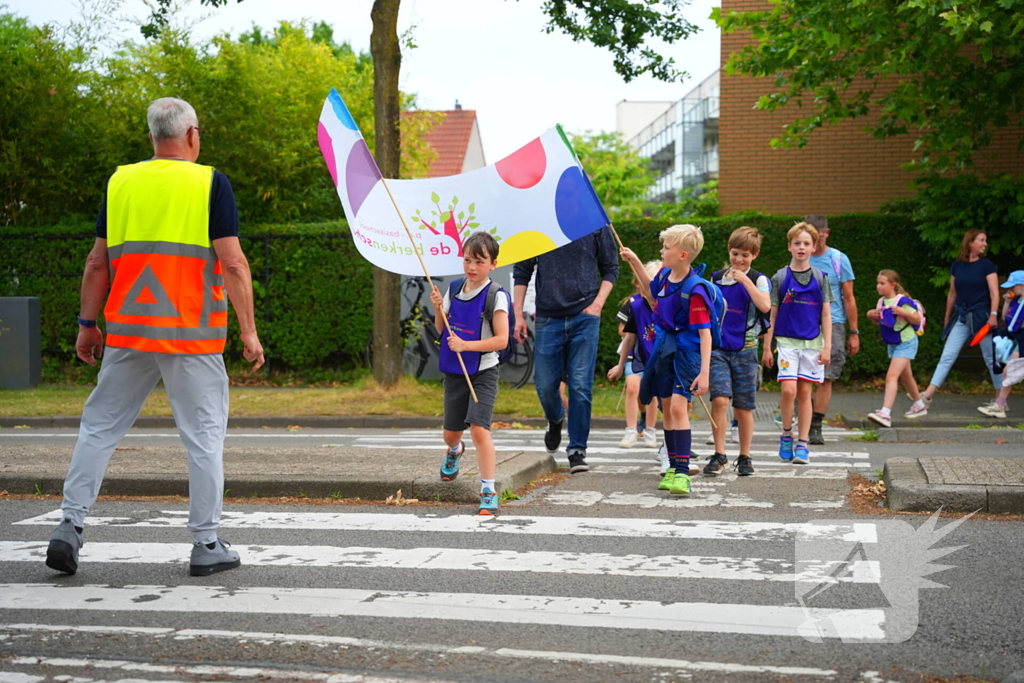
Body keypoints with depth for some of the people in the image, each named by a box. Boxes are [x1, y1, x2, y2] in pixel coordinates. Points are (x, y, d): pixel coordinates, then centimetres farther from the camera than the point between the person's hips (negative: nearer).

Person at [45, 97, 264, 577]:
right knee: (204, 434, 4)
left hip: (128, 331, 4)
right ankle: (206, 545, 8)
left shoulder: (120, 182, 8)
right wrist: (249, 330, -6)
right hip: (192, 334, -3)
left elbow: (97, 263, 9)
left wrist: (87, 325, 16)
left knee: (100, 426, 14)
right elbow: (232, 263, -9)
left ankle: (71, 526, 10)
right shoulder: (210, 183, -3)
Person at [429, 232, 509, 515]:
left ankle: (488, 492, -10)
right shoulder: (454, 289, 4)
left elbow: (501, 340, -17)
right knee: (451, 432, 16)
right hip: (454, 372, 5)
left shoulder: (495, 296, -13)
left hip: (483, 374, -5)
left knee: (479, 428, -18)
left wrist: (465, 345, -23)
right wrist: (438, 308, -7)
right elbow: (442, 329, 12)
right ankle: (455, 450, 54)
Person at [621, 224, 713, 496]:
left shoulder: (694, 289, -20)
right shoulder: (664, 275, 3)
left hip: (686, 352, -8)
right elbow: (652, 293, 28)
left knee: (678, 407, -19)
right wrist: (635, 263, 21)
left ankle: (682, 473, -21)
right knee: (667, 410, 13)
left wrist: (704, 372, -27)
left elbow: (704, 333, -22)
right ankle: (673, 466, 26)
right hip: (664, 350, 8)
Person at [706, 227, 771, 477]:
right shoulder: (716, 278, 9)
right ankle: (719, 455, -5)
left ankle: (744, 457, 18)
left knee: (743, 407, 4)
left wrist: (745, 280, -21)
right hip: (718, 347, 1)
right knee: (719, 400, -13)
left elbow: (765, 306, -19)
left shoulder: (758, 280, 0)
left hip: (745, 350, -1)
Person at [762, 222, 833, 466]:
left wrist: (827, 347, -1)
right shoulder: (780, 277, 3)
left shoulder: (820, 278, 5)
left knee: (805, 392, 3)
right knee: (789, 389, -14)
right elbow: (771, 314, 5)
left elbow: (826, 315, 6)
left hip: (812, 342, 1)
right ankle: (786, 434, 7)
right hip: (787, 341, -1)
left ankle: (802, 443, 11)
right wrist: (767, 347, 2)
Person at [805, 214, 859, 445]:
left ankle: (816, 426, 1)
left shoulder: (839, 259, 3)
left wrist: (854, 333, 2)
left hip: (833, 325, -1)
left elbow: (849, 298, 6)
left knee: (826, 378, -5)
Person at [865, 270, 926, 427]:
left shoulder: (902, 301, -19)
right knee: (905, 376, 23)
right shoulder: (881, 302, 2)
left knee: (892, 376, -20)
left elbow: (918, 320, -15)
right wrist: (872, 316, -4)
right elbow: (879, 322, 16)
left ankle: (885, 413, -28)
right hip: (892, 344, 9)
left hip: (905, 343, -9)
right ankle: (920, 405, 43)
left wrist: (904, 312, -30)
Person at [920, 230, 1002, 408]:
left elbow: (994, 292, -8)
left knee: (991, 358, 3)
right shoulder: (957, 266, 7)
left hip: (981, 316, -3)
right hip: (961, 317, 3)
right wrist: (947, 318, 16)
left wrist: (993, 314, -20)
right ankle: (928, 395, -8)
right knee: (947, 356, -2)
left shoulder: (986, 265, -2)